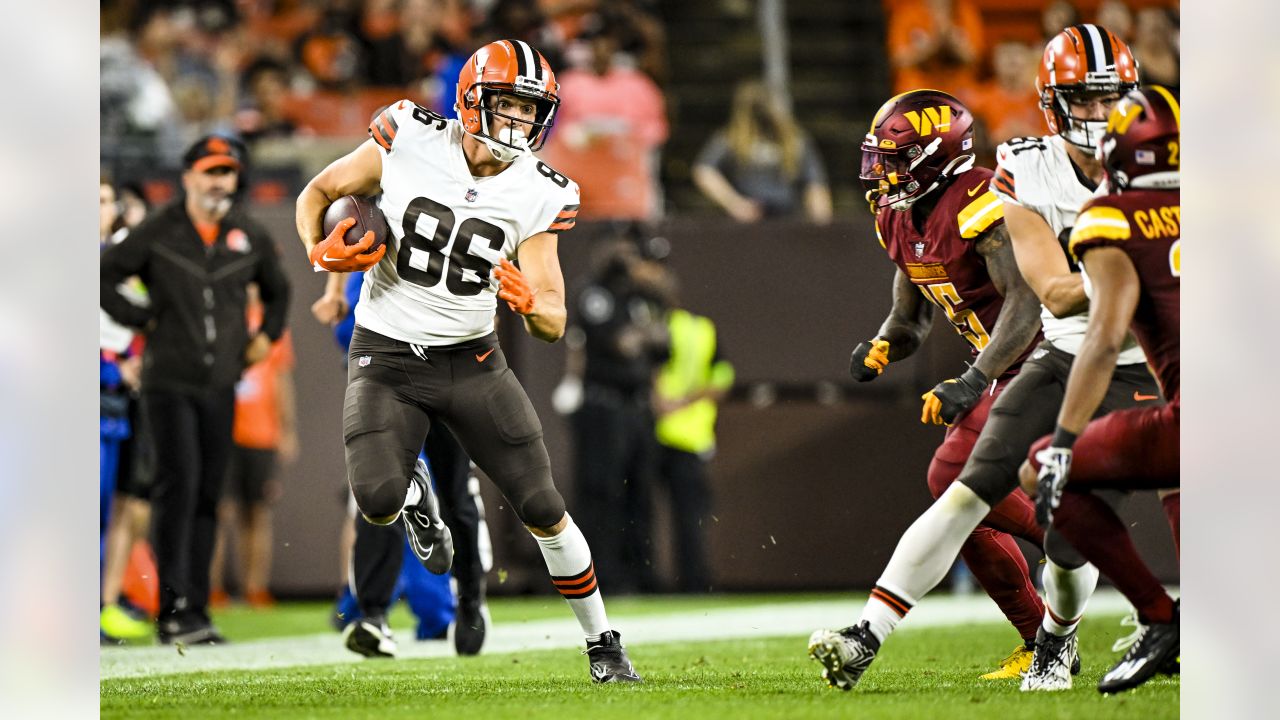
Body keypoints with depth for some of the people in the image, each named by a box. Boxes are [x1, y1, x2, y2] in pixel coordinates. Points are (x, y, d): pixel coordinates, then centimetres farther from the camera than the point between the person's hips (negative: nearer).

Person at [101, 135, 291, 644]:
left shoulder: (250, 238, 9)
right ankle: (173, 609, -18)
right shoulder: (157, 233, -3)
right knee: (179, 485, -16)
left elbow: (277, 291, 27)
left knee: (207, 497, 7)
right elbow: (104, 277, 3)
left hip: (221, 386, 4)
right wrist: (140, 320, -2)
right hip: (169, 382, -4)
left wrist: (266, 336, 14)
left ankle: (194, 612, 12)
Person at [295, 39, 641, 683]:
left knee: (543, 511, 1)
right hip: (387, 358, -2)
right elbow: (318, 192, 4)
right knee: (378, 502, -24)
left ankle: (602, 644, 20)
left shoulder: (537, 196, -6)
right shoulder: (409, 142, -12)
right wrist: (321, 253, -16)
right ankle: (414, 490, 15)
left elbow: (554, 324, -6)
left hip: (472, 360, 2)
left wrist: (530, 305, -29)